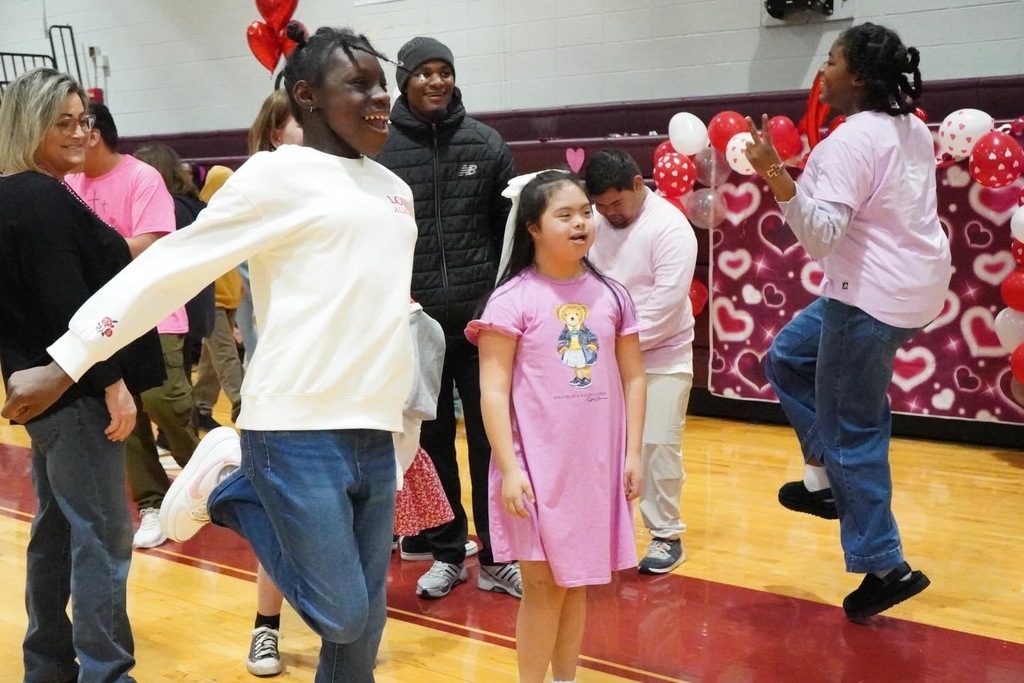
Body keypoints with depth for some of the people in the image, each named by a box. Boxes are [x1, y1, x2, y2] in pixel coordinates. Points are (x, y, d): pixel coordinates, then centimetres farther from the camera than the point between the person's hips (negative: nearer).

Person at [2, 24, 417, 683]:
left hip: (376, 432, 7)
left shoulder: (394, 187, 15)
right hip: (299, 430, -6)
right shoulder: (280, 175, -6)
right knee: (340, 616, 0)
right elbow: (169, 266, -6)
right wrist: (65, 364, -7)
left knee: (365, 623, 10)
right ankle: (226, 483, 15)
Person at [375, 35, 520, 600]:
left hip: (483, 318, 1)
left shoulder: (486, 143, 5)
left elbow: (510, 226, 6)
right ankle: (445, 553, 25)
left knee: (491, 438, 5)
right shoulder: (378, 148, 0)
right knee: (431, 441, 10)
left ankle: (497, 557, 19)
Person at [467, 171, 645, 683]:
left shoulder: (611, 295, 5)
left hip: (596, 464, 4)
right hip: (537, 466, -4)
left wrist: (633, 453, 5)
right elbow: (493, 391, -10)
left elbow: (632, 378, 9)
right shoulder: (513, 299, -9)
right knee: (543, 586, 2)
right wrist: (509, 468, -14)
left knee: (577, 582, 15)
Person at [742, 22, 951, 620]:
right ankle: (830, 478, 22)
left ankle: (886, 567, 11)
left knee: (852, 430, 2)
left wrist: (775, 174, -34)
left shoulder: (852, 140, -19)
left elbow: (822, 232, -28)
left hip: (874, 297, -10)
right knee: (788, 360, 21)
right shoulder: (912, 129, 10)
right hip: (909, 286, 10)